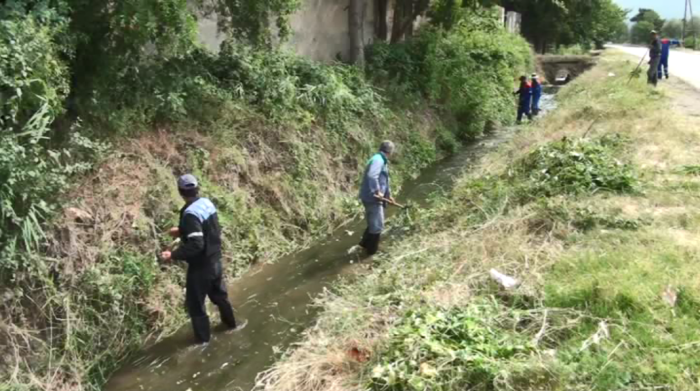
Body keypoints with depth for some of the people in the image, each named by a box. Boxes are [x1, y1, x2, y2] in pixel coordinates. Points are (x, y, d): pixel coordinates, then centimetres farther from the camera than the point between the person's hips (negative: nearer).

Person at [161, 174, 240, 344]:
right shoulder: (207, 203, 0)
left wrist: (173, 255, -23)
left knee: (195, 303, 9)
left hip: (200, 265, -8)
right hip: (214, 259, 8)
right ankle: (231, 323, 44)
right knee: (219, 294, 27)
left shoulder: (190, 214, -26)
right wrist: (181, 231, 16)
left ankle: (203, 338, 22)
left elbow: (196, 245, -30)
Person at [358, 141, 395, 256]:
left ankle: (365, 243, 34)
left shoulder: (382, 161, 17)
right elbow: (371, 176, -34)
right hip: (372, 197, -10)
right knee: (377, 225, 0)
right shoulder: (378, 160, -16)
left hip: (373, 197, 10)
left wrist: (388, 194, 35)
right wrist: (377, 191, -33)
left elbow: (384, 180, 29)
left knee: (373, 223, 22)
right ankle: (372, 250, 11)